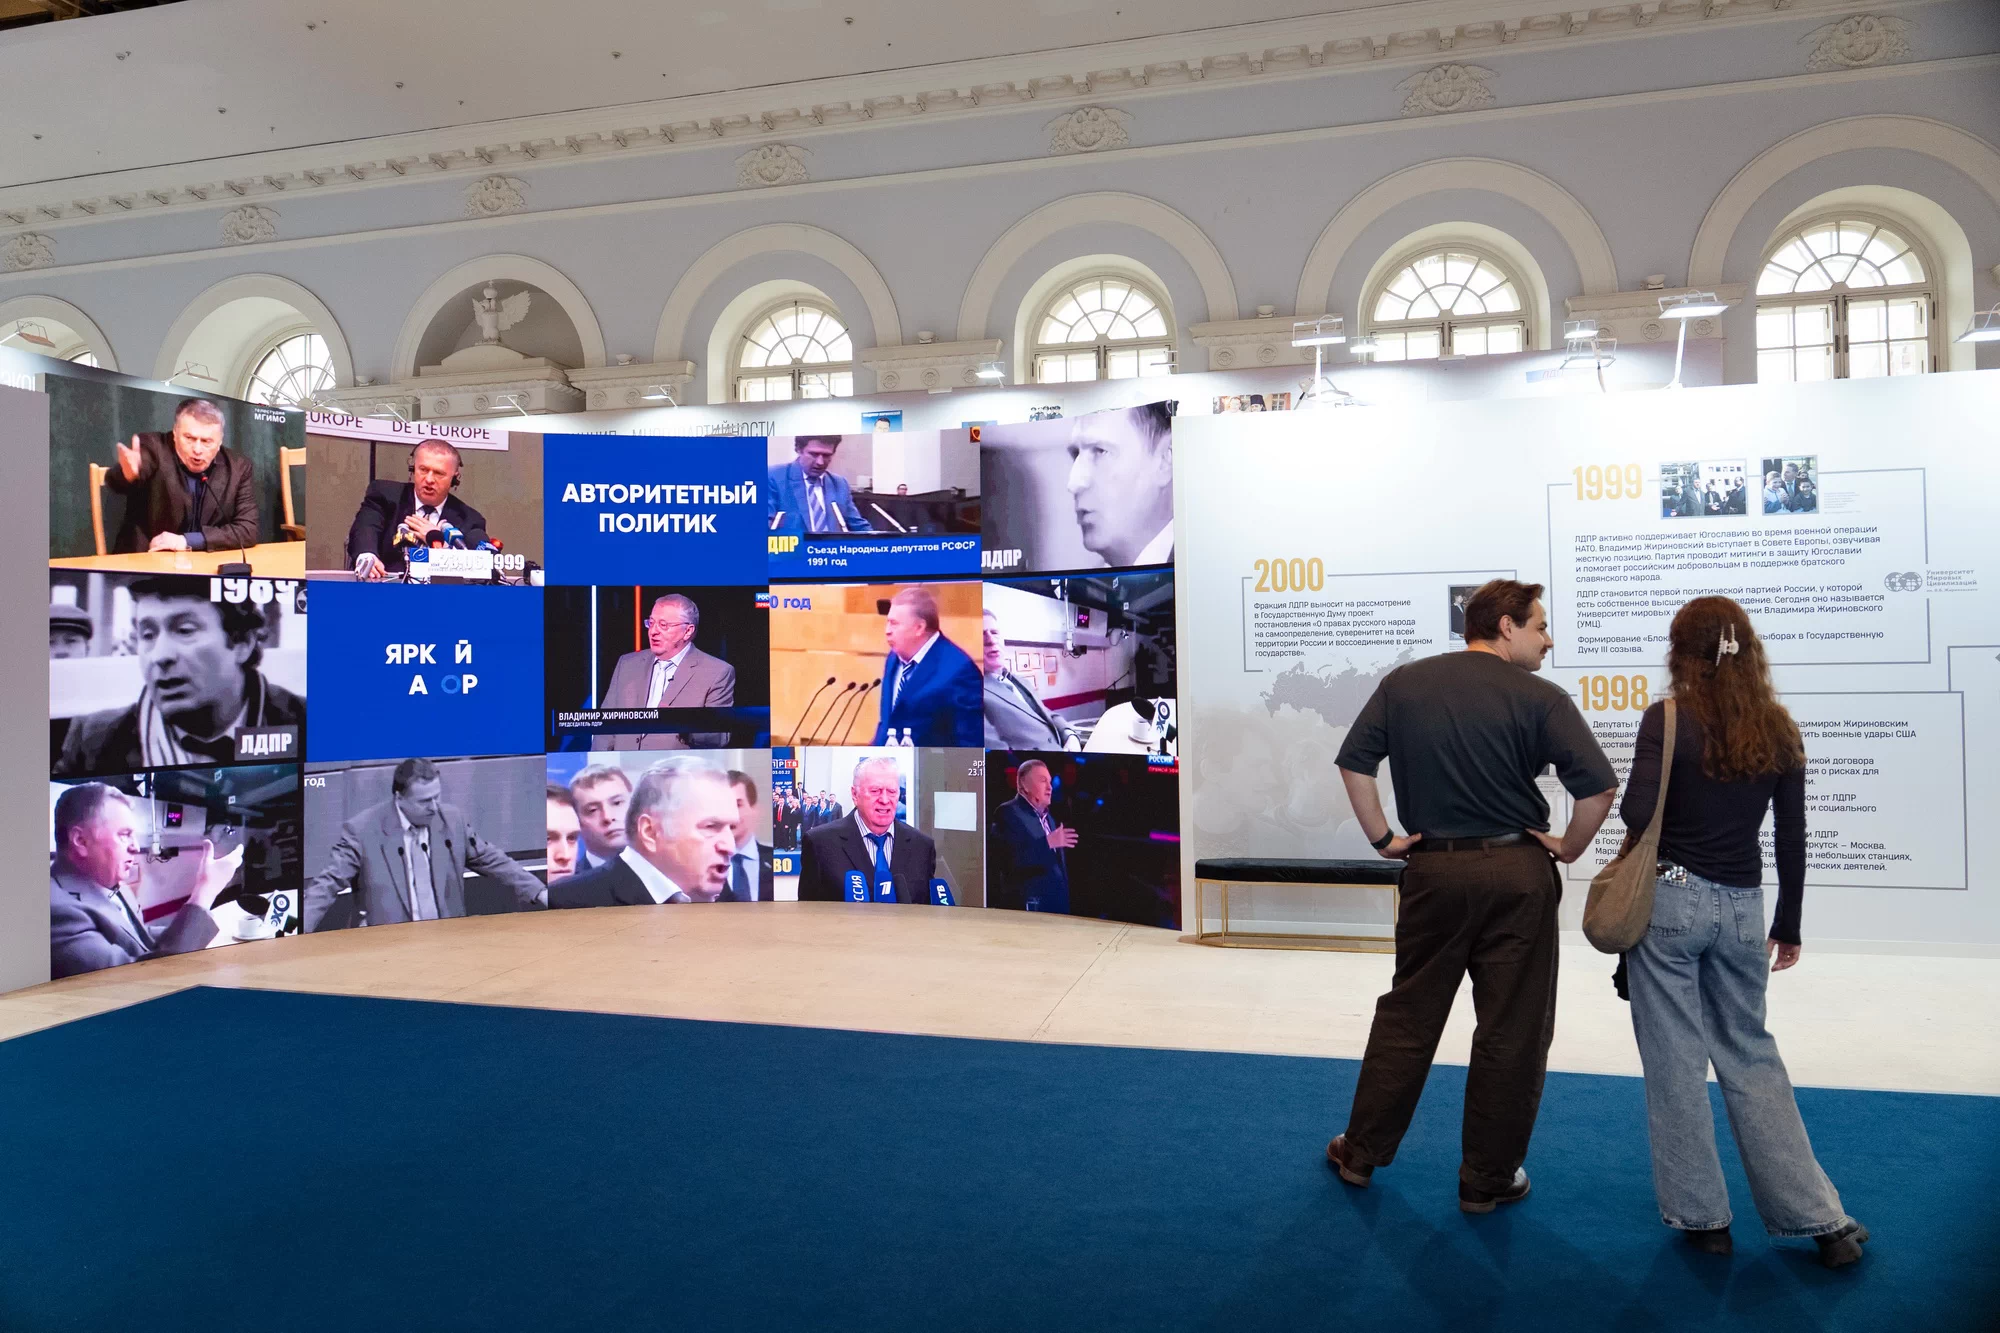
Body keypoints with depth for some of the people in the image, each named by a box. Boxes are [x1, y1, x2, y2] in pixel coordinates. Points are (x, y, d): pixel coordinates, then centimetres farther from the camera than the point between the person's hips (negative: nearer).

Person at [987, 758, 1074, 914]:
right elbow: (1012, 859, -22)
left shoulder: (1048, 817, 20)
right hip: (1028, 907, -8)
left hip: (1056, 905, 8)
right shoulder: (1008, 813, -7)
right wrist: (1047, 843, -24)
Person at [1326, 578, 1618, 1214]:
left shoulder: (1403, 684, 2)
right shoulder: (1540, 698, -7)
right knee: (1512, 1031, 10)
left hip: (1433, 870, 3)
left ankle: (1361, 1152, 24)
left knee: (1406, 1016, 15)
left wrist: (1382, 839, 5)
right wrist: (1570, 848, 0)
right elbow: (1598, 786, -14)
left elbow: (1353, 764, -1)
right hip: (1517, 874, -3)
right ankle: (1488, 1179, 20)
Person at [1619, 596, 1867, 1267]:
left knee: (1675, 1062, 7)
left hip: (1669, 901, -4)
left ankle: (1701, 1215, 18)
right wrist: (1789, 926, 17)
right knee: (1750, 1055, 17)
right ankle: (1820, 1218, 19)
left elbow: (1637, 814, -18)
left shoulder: (1667, 720, -10)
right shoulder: (1779, 730, 4)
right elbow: (1791, 840, 8)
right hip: (1742, 908, 5)